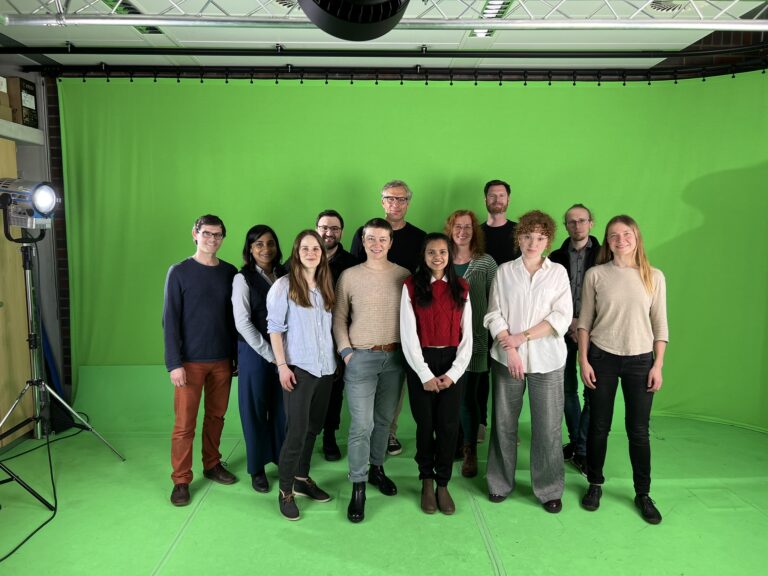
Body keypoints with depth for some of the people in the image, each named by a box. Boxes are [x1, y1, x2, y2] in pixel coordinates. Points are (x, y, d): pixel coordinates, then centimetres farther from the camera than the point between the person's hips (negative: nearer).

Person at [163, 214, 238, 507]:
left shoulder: (230, 272, 5)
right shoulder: (179, 272, -5)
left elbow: (234, 316, 10)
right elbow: (170, 320, -7)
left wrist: (236, 355, 8)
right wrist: (174, 363, -12)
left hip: (222, 360, 3)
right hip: (190, 361, -3)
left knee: (216, 416, 13)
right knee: (185, 423, 1)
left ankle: (212, 465, 32)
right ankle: (181, 480, 16)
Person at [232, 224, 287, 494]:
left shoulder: (284, 275, 5)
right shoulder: (243, 278, -5)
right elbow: (242, 322, -10)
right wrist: (269, 355, -11)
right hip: (254, 352, -3)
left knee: (282, 407, 9)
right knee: (256, 409, 8)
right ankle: (257, 468, 25)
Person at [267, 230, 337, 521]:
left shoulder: (326, 286, 10)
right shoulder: (284, 285, -6)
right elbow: (275, 327, -8)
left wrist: (337, 358, 8)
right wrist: (282, 365, -13)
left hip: (325, 367, 6)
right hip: (298, 367, -5)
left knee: (314, 426, 13)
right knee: (297, 430, -6)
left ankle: (302, 478, 30)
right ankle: (286, 489, 11)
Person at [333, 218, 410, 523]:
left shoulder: (403, 276, 2)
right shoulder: (349, 276, -1)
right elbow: (339, 318, 2)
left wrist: (408, 351, 1)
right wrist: (346, 352, -5)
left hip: (395, 357, 2)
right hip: (361, 357, -2)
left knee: (385, 419, 15)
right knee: (361, 425, -2)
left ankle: (376, 468, 35)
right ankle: (358, 486, 10)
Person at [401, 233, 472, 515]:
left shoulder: (461, 288, 6)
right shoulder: (411, 287, -3)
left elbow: (467, 335, 3)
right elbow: (408, 334, -7)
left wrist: (453, 373, -7)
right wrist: (425, 374, -11)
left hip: (452, 362, 2)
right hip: (421, 362, -2)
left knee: (448, 425, 3)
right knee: (425, 424, 7)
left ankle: (443, 484, 20)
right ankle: (427, 482, 26)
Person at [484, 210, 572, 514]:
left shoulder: (558, 272, 3)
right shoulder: (504, 271, 4)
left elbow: (562, 317, -4)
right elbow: (494, 315, -1)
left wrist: (523, 336, -11)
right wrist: (511, 350, -12)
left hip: (547, 359, 0)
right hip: (507, 357, 1)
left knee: (548, 426, 3)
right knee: (504, 422, 9)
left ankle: (549, 489, 21)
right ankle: (500, 481, 27)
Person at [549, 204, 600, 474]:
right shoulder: (556, 257, 6)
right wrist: (570, 322, -7)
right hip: (564, 331, 2)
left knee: (593, 391, -3)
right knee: (567, 388, 9)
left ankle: (582, 450, 9)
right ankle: (575, 441, 25)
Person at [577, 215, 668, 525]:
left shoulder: (654, 276, 0)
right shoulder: (595, 275, -3)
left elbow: (660, 325, 3)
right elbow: (584, 321, 0)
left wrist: (658, 365, -1)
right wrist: (583, 360, -4)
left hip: (640, 360, 1)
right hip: (602, 358, 0)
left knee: (638, 430, 6)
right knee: (599, 426, 9)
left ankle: (643, 493, 24)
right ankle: (595, 484, 28)